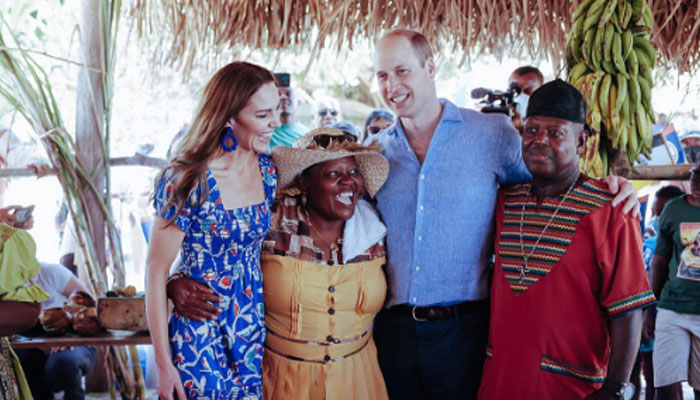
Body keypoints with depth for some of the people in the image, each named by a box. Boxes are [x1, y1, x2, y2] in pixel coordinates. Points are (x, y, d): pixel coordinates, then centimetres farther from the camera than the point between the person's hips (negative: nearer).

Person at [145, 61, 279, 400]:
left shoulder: (269, 171, -1)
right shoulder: (187, 181, -17)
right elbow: (156, 271, -13)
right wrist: (163, 363, -12)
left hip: (255, 331, 5)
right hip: (200, 337, -5)